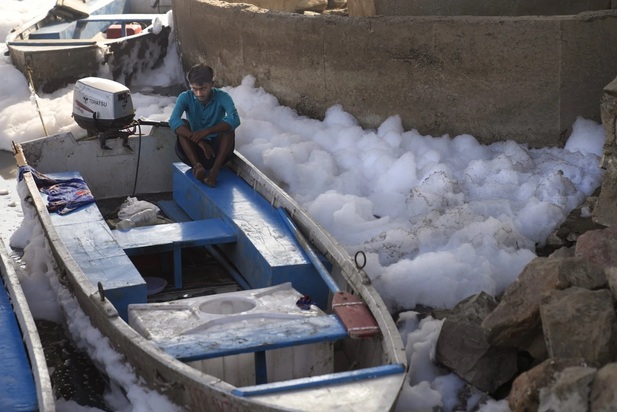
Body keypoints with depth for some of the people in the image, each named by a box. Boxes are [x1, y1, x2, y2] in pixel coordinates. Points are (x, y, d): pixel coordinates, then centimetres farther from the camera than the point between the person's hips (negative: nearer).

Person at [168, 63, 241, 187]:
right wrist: (199, 141, -39)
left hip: (217, 149, -1)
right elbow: (173, 121, -28)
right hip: (193, 149, 1)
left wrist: (206, 131, -39)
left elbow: (235, 120, -30)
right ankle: (197, 166, -38)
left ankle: (215, 170, -35)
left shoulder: (222, 97, -11)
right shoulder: (185, 97, -10)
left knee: (228, 127, -26)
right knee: (182, 125, -24)